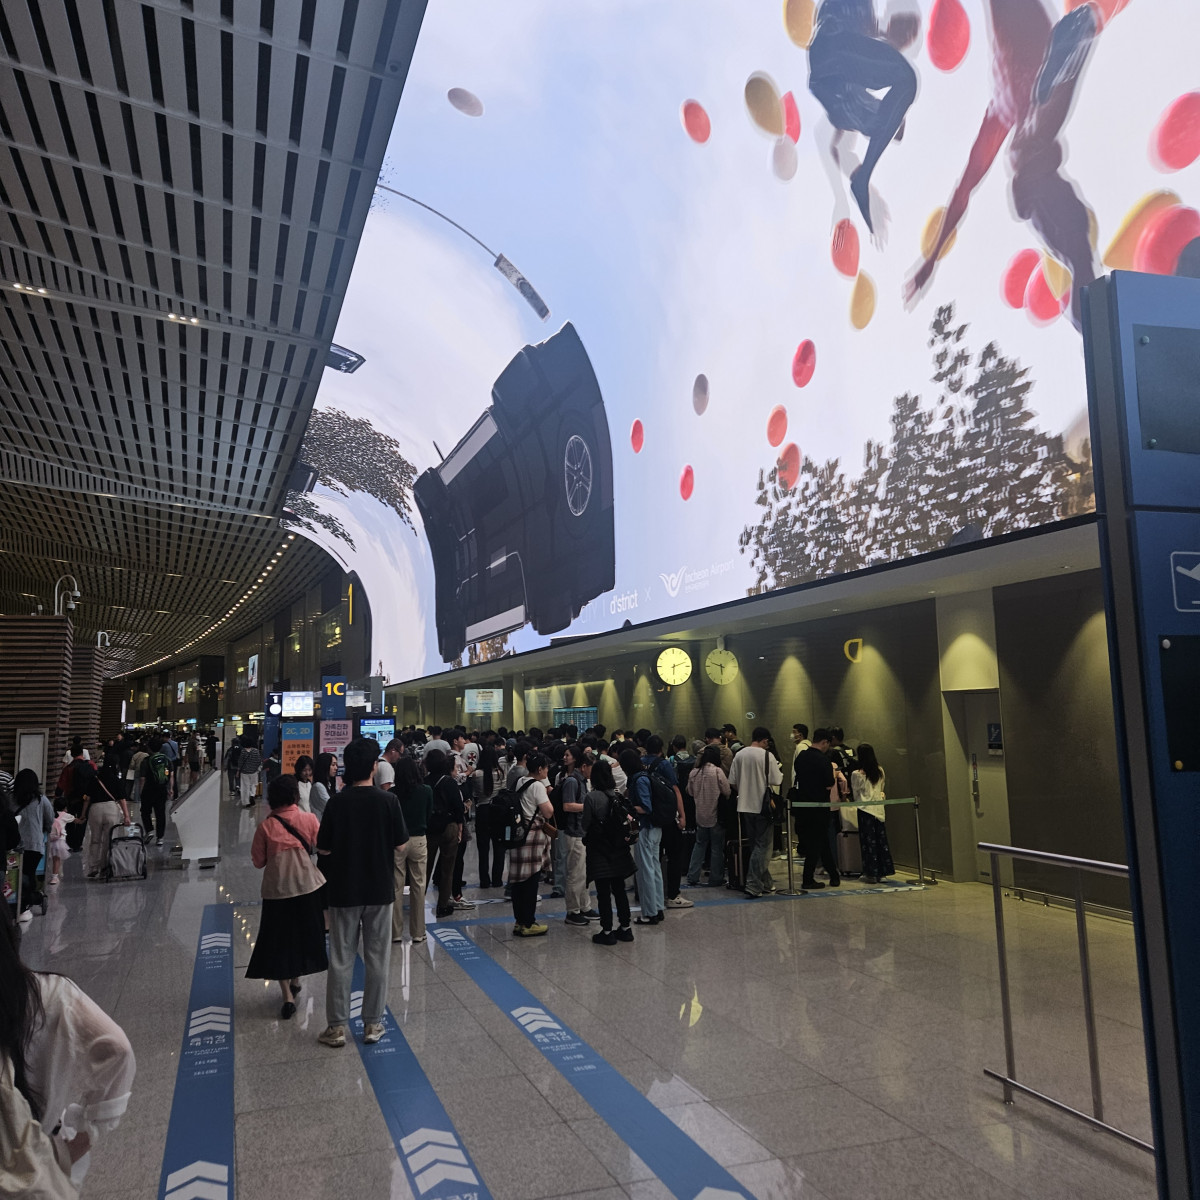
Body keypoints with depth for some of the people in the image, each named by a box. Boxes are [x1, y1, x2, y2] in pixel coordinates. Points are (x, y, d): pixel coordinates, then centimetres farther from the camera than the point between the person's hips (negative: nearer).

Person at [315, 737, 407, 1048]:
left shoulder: (336, 803, -12)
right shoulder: (388, 801, -13)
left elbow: (323, 849, -6)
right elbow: (400, 842, -4)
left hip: (343, 890, 0)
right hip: (380, 889, 0)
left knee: (341, 960, 11)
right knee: (377, 959, 12)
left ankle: (337, 1026, 18)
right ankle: (373, 1023, 20)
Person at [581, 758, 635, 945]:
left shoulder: (591, 797, -15)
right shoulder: (619, 795, 0)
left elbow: (585, 824, -10)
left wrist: (580, 819, 10)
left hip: (599, 849, -5)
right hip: (618, 848, 5)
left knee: (603, 892, 2)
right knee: (619, 889, 14)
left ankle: (607, 932, 7)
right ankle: (625, 928, 20)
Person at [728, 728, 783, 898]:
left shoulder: (739, 755, 3)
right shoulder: (767, 755, -12)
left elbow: (732, 782, 5)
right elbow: (777, 781, -12)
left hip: (745, 806, 6)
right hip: (762, 806, -5)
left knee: (756, 845, 16)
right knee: (762, 847, 1)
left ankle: (766, 883, 24)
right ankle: (753, 886, -6)